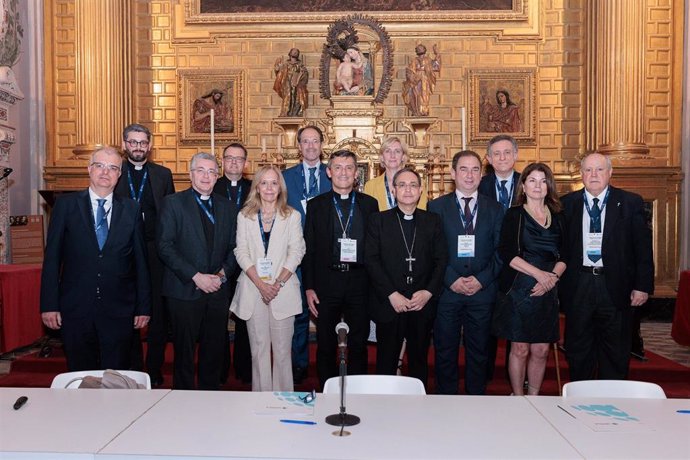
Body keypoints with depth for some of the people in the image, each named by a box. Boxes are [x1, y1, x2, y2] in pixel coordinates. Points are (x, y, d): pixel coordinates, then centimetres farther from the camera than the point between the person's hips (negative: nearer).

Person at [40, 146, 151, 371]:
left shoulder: (131, 209, 4)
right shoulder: (65, 205, 2)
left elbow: (141, 260, 5)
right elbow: (52, 257, 1)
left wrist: (143, 307, 3)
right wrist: (49, 305, -4)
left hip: (119, 311, 1)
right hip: (75, 310, 0)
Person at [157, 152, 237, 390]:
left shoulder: (227, 207, 12)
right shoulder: (173, 203, 0)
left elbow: (233, 247, 13)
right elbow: (165, 247, -8)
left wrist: (223, 273, -5)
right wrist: (195, 276, -14)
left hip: (217, 290, 4)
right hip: (185, 290, -3)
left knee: (214, 351, 9)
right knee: (184, 353, 6)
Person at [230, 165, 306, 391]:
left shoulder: (292, 216, 6)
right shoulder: (244, 216, 8)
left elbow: (296, 252, 0)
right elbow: (241, 252, 1)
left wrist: (278, 283, -11)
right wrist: (260, 284, -10)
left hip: (283, 290, -1)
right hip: (252, 290, 1)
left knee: (282, 348, 2)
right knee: (258, 348, 5)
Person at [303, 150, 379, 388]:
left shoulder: (369, 204, 6)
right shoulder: (316, 205, 5)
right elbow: (308, 249, 3)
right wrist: (309, 288, -3)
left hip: (360, 283, 0)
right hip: (326, 283, 0)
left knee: (359, 345, 9)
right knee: (326, 346, 9)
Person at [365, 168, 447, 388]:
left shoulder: (433, 221, 9)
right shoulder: (378, 221, 3)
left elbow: (441, 260, 4)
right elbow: (371, 260, -5)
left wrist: (428, 292, -9)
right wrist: (392, 294, -13)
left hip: (423, 304, 2)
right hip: (388, 304, -1)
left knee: (419, 361, 12)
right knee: (386, 363, 7)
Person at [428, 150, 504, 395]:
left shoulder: (495, 209, 9)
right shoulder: (437, 207, 4)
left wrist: (481, 279, -8)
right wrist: (452, 280, -12)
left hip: (482, 290, 2)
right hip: (447, 290, -1)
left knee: (479, 352, 11)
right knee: (445, 351, 6)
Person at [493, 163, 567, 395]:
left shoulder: (558, 218, 12)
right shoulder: (514, 215, 0)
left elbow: (563, 256, 8)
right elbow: (507, 253, -10)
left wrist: (552, 277, -10)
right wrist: (538, 273, -17)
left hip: (547, 293, 4)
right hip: (518, 290, -4)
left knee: (541, 351, 6)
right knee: (520, 350, 2)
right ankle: (518, 398, 16)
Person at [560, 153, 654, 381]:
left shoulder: (631, 202, 0)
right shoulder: (567, 203, 3)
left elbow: (643, 247, 0)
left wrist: (643, 285, -5)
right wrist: (557, 280, 0)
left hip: (615, 287, -1)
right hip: (578, 285, 1)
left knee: (615, 352, 10)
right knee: (578, 350, 12)